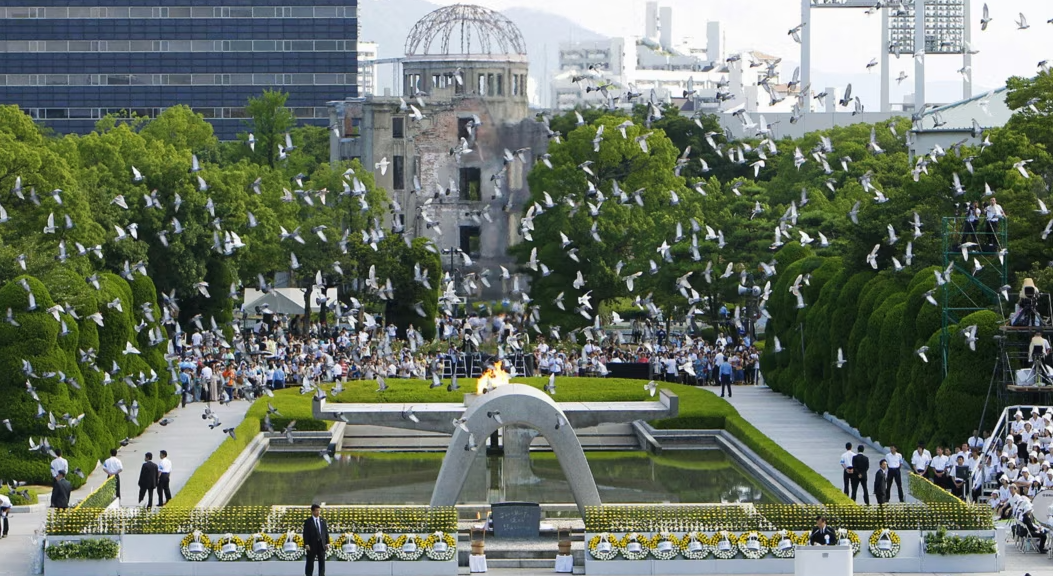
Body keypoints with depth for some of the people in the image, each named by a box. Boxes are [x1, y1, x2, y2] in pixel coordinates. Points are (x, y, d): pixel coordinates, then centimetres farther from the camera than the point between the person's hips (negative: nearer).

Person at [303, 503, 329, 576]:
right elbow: (305, 534, -7)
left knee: (322, 562, 5)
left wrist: (327, 542, 3)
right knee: (310, 562, 3)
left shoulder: (323, 521, 10)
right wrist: (306, 544, -15)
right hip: (312, 545, -4)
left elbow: (326, 532, 10)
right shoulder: (308, 521, -4)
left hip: (321, 544, 4)